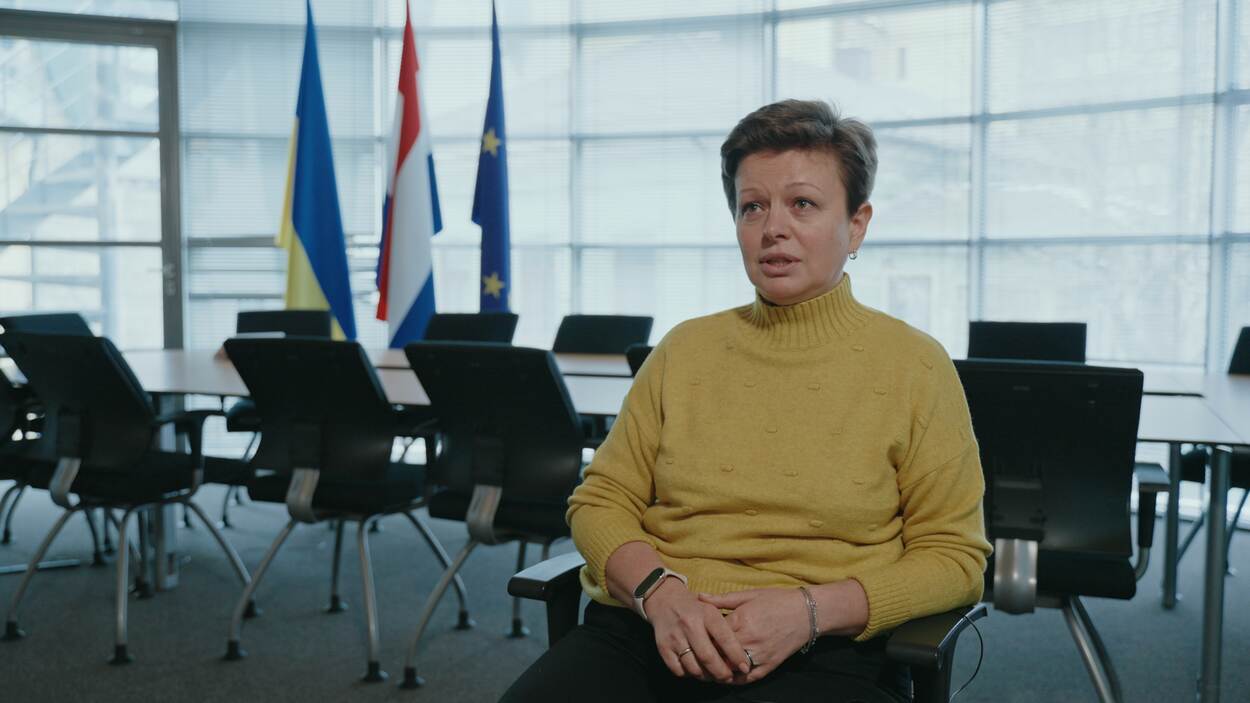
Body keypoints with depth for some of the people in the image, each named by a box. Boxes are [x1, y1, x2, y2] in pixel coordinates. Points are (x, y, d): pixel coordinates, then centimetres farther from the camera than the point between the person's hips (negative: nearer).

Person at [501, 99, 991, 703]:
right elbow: (600, 501, 12)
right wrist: (659, 591, -9)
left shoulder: (915, 366, 4)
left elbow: (953, 556, 4)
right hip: (641, 635, 2)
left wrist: (810, 609, -12)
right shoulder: (684, 350, 12)